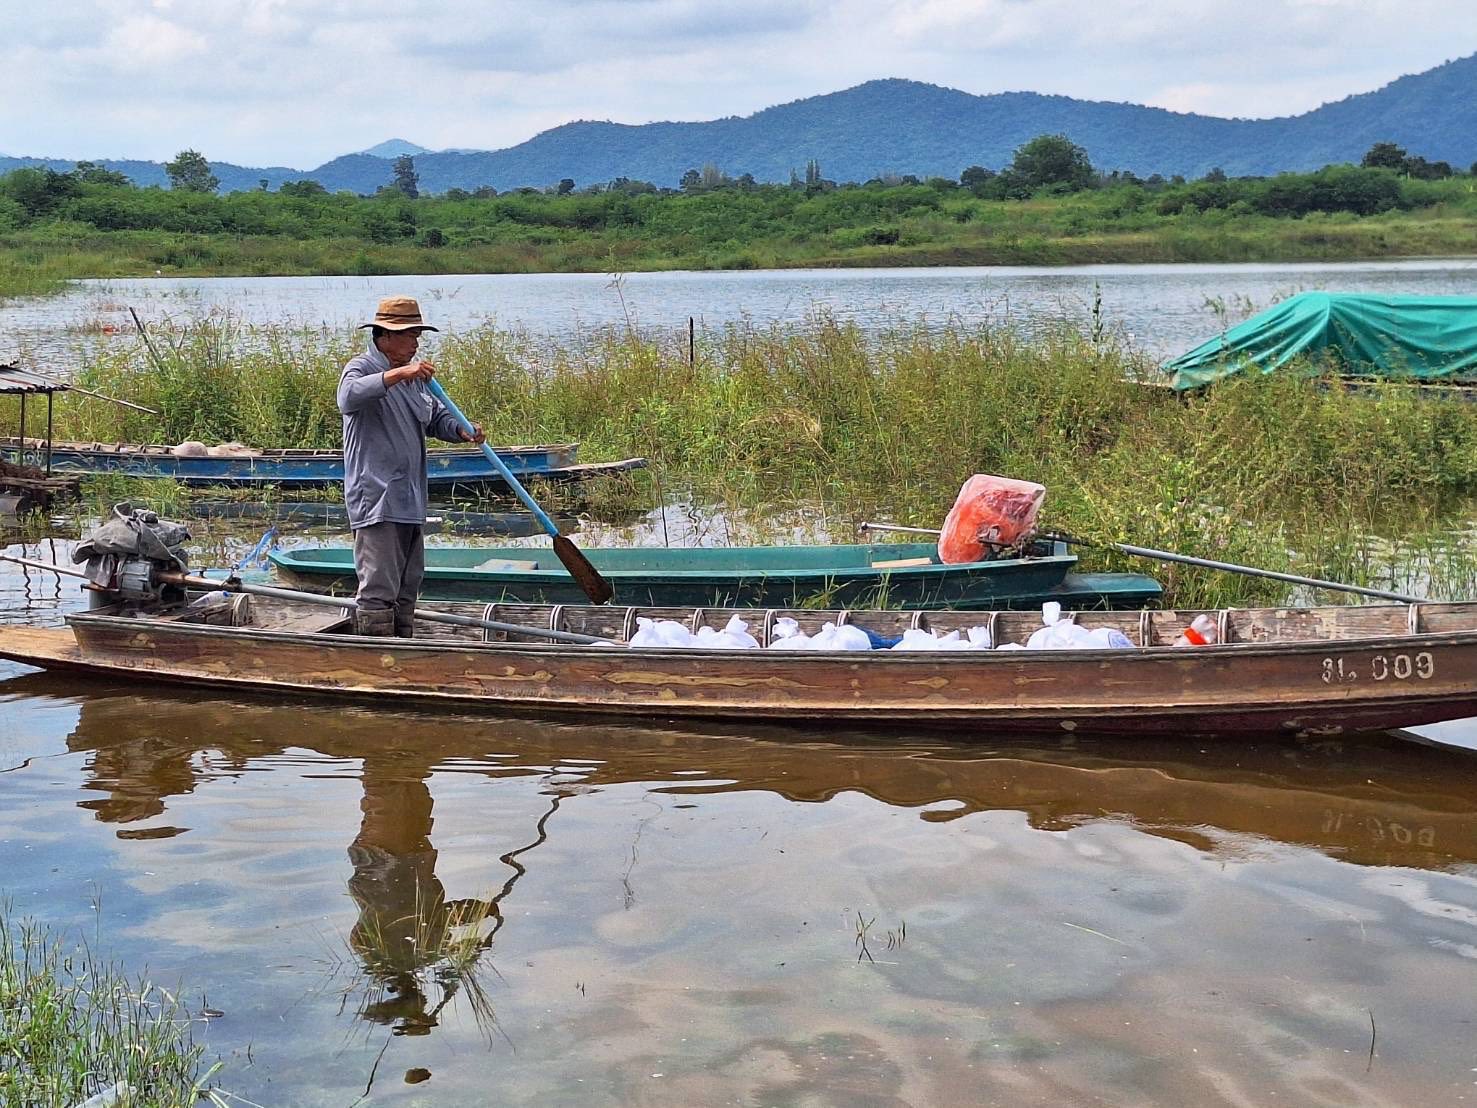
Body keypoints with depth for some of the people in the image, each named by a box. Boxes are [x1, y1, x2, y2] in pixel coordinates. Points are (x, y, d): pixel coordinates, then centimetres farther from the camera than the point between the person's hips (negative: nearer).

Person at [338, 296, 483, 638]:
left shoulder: (414, 374, 17)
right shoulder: (361, 368, -8)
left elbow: (437, 417, 22)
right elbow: (348, 397, -30)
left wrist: (461, 430, 0)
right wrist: (398, 374, -38)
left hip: (410, 499, 9)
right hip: (376, 502, -9)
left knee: (407, 587, 15)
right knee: (378, 589, -11)